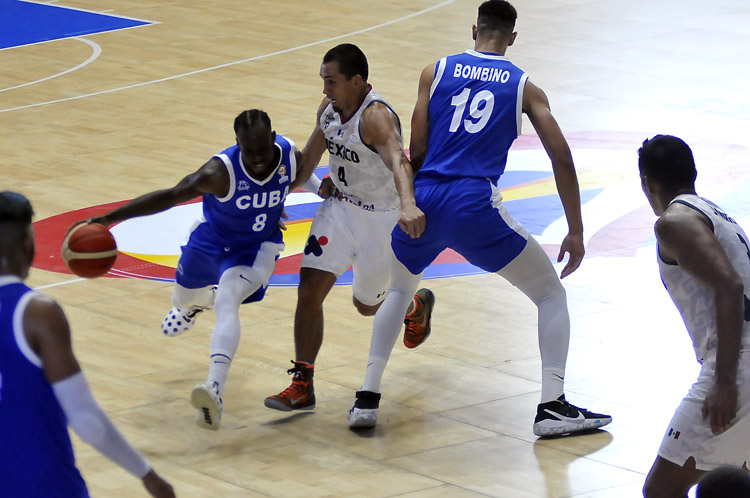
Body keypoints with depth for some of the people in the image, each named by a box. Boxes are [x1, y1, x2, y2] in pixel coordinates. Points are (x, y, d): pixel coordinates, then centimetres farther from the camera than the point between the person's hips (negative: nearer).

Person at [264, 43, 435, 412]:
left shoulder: (376, 116, -31)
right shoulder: (328, 108, -6)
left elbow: (398, 161, -51)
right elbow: (309, 157, 16)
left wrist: (407, 205, -68)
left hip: (382, 219, -6)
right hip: (340, 207, 6)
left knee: (367, 305, 13)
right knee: (309, 291, -9)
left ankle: (417, 307, 48)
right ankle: (302, 385, -2)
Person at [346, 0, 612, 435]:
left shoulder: (436, 72, 14)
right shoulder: (524, 87, 11)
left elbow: (418, 151, 9)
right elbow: (562, 159, 5)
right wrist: (576, 232, 9)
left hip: (424, 202, 3)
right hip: (475, 207, -3)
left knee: (400, 289, 31)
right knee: (551, 294, 12)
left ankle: (367, 401, 21)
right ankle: (553, 407, -2)